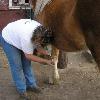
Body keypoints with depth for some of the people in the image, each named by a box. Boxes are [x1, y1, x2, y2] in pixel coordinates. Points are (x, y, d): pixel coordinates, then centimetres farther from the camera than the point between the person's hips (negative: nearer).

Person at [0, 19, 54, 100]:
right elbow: (29, 56, -28)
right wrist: (46, 61, -25)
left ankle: (31, 84, 22)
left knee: (26, 63, 9)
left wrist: (48, 54, -21)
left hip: (17, 36, 7)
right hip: (8, 39, -7)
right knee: (17, 66, -5)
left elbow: (38, 47, -7)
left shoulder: (41, 30, -23)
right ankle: (21, 90, 9)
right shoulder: (27, 37, -43)